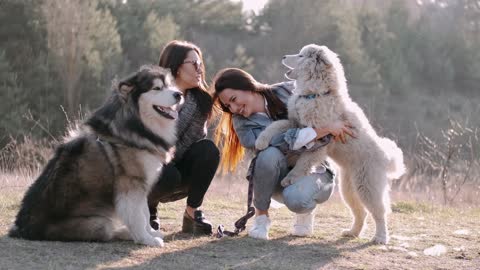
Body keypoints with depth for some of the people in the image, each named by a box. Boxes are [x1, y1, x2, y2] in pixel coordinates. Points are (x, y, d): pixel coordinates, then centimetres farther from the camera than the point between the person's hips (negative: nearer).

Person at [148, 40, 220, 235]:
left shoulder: (200, 101, -4)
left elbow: (197, 139, -12)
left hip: (178, 166, 4)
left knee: (208, 150, -24)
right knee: (169, 175, -37)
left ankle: (192, 212, -11)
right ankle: (147, 209, -3)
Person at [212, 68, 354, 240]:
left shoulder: (287, 92, -11)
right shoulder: (242, 123, -12)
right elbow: (286, 142, -27)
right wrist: (325, 129, -33)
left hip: (314, 173, -1)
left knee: (296, 199, -36)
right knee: (270, 154, -33)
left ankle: (306, 212, 2)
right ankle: (261, 216, -11)